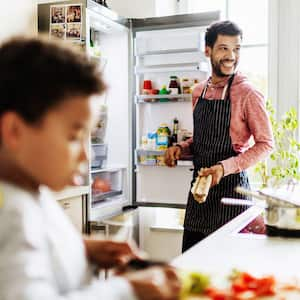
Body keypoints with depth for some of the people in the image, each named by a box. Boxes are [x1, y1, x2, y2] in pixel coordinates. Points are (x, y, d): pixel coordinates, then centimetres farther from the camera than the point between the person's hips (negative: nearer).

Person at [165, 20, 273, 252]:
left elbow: (265, 144, -11)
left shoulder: (248, 94, -12)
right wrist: (182, 148, 2)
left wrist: (225, 167, -22)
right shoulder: (199, 91, 9)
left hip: (230, 187, -6)